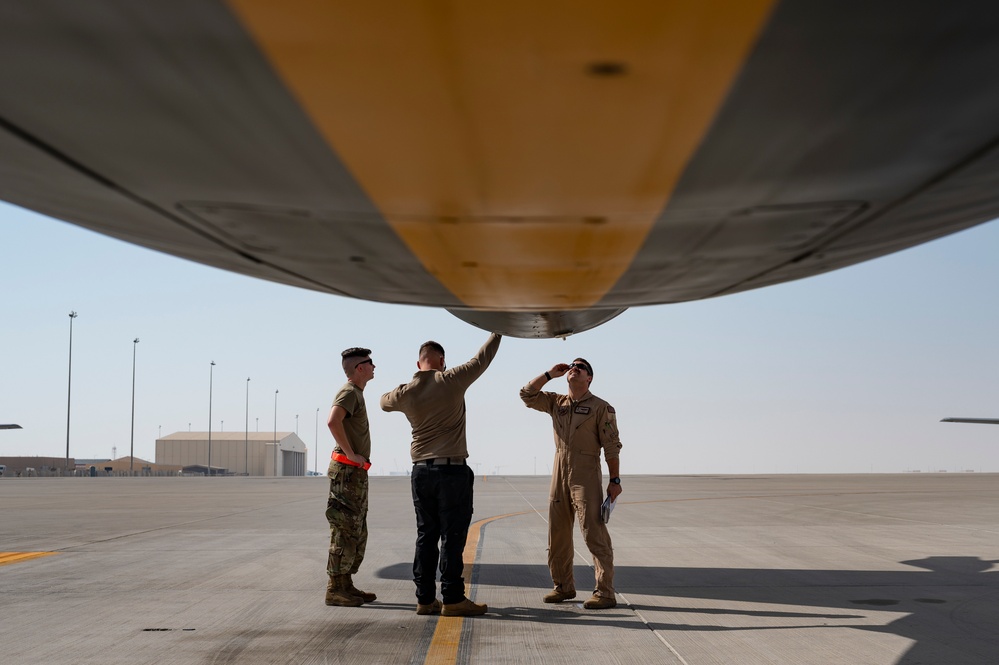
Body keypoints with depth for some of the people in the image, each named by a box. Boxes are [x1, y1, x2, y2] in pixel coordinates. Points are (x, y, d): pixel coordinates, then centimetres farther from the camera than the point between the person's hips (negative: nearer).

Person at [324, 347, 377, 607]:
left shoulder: (357, 393, 19)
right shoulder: (349, 392, -12)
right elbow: (333, 421, -30)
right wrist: (351, 454, -23)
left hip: (357, 472, 10)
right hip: (347, 470, -10)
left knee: (357, 532, 13)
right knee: (345, 530, -9)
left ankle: (346, 585, 17)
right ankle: (335, 589, -7)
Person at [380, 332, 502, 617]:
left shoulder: (406, 393, 4)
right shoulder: (452, 381, -7)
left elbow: (384, 401, 26)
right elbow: (482, 359, 5)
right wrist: (497, 332, 19)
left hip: (421, 471, 4)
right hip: (452, 470, -4)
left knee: (426, 536, 9)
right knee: (452, 536, -3)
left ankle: (425, 598, 9)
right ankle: (453, 599, -3)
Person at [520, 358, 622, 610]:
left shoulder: (600, 408, -2)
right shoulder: (556, 402, 14)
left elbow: (611, 447, -5)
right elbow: (527, 394, 11)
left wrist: (615, 480, -10)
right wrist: (550, 374, 5)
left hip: (586, 475, -6)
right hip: (559, 474, 6)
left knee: (594, 534, -10)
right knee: (557, 534, 9)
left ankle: (605, 592, -10)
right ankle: (563, 586, 21)